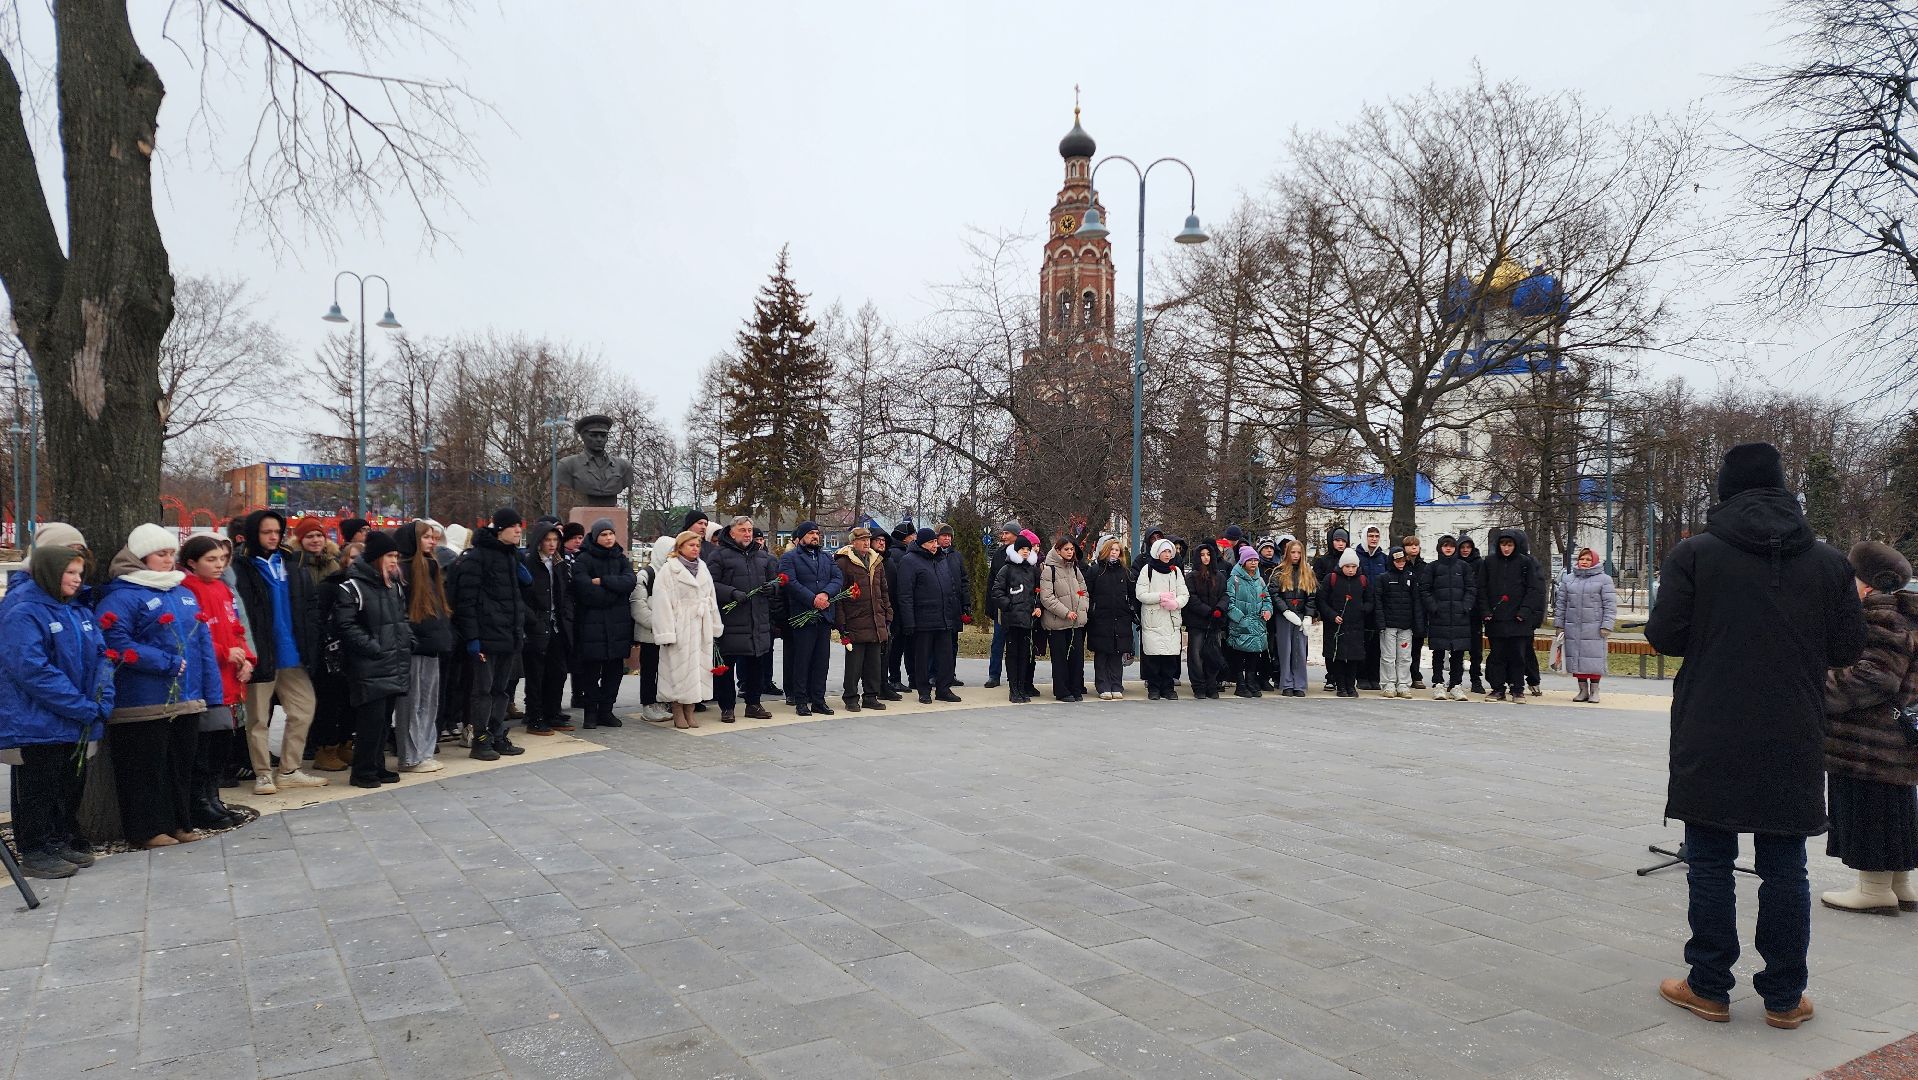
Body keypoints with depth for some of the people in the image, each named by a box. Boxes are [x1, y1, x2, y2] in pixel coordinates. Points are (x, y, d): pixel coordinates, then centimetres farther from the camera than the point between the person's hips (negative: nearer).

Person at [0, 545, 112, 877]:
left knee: (72, 785, 16)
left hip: (76, 724, 7)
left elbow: (102, 656, 9)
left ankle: (66, 842, 28)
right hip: (38, 724, -7)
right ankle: (36, 852, 14)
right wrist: (84, 707, -22)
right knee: (39, 788, 3)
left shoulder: (79, 610, 9)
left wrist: (102, 700, -8)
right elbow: (32, 669, -23)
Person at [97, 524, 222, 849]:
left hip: (187, 700, 7)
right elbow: (117, 642, -18)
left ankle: (180, 822, 23)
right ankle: (148, 828, 11)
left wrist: (211, 692, 8)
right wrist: (167, 663, -19)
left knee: (182, 763, 13)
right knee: (147, 767, 1)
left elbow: (203, 642, 14)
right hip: (144, 702, -7)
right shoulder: (122, 596, -7)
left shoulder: (185, 594, 15)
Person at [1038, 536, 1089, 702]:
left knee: (1077, 655, 4)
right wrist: (1066, 612, -16)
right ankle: (1062, 692, 8)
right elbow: (1047, 598, -13)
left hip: (1077, 621, 5)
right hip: (1057, 622, -5)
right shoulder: (1048, 570, -7)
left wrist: (1082, 609, 1)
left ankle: (1076, 690, 14)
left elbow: (1084, 592, 19)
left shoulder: (1075, 568, 14)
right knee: (1060, 657, -1)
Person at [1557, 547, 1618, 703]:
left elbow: (1610, 605, -2)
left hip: (1594, 629, -3)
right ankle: (1583, 689, 14)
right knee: (1577, 657, 4)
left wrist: (1607, 626, -10)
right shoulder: (1568, 579, 13)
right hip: (1573, 628, 4)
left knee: (1594, 658, -4)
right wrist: (1560, 625, 9)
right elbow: (1562, 603, 14)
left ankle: (1594, 691, 8)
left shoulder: (1603, 579, 2)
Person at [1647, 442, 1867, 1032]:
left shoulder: (1694, 553, -8)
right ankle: (1784, 997, 18)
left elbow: (1664, 636, -9)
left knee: (1710, 861, 6)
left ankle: (1710, 988, 13)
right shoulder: (1828, 561, 1)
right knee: (1784, 867, 10)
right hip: (1794, 743, 3)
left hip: (1711, 742, -2)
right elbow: (1848, 649, 5)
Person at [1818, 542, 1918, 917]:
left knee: (1868, 808, -3)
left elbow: (1875, 676, -23)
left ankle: (1874, 889, 4)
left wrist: (1818, 693, -19)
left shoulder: (1882, 614, -16)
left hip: (1870, 743, -11)